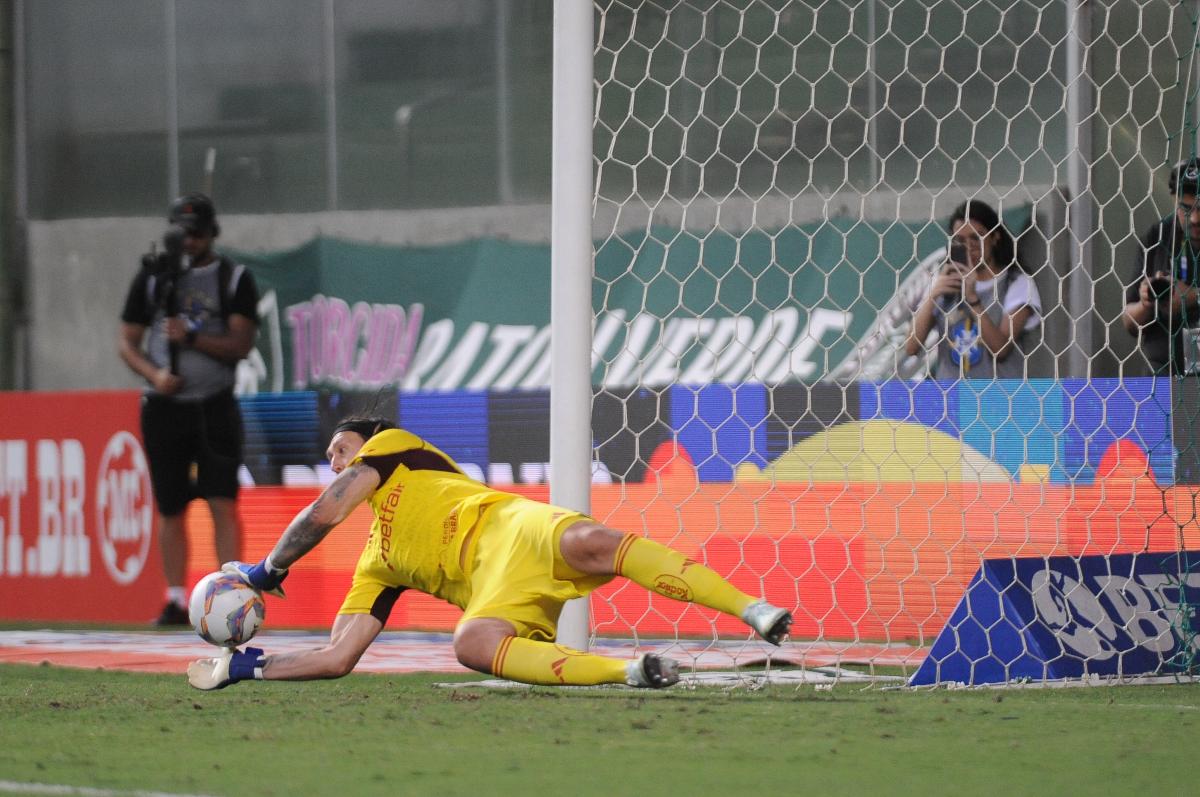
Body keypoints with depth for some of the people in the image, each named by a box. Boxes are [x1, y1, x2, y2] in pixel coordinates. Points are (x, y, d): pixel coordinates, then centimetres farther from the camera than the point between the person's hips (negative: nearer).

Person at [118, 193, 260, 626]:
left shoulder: (234, 279, 2)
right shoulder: (151, 277, 8)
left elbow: (241, 344, -6)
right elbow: (127, 341, 8)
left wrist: (192, 338, -20)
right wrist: (155, 375, -10)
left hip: (215, 407, -2)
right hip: (164, 408, 2)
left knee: (223, 503, -12)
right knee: (170, 507, 6)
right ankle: (176, 600, 14)